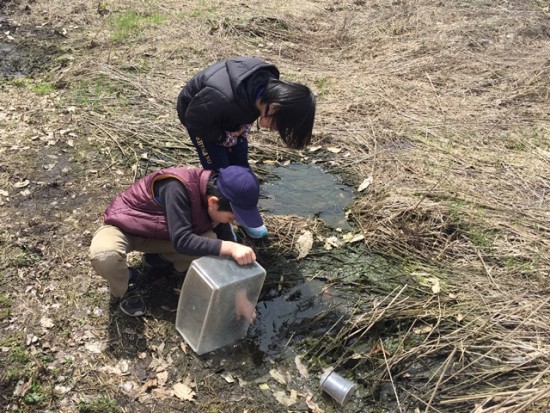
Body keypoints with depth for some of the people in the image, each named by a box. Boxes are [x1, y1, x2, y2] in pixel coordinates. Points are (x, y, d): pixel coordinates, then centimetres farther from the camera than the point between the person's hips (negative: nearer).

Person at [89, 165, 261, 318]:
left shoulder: (216, 194, -15)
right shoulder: (177, 187, -37)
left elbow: (225, 240, -5)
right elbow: (181, 241, -41)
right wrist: (230, 248, -49)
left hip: (159, 234, 6)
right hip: (123, 226, -5)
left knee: (211, 246, -17)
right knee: (104, 257, -39)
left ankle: (159, 257, 10)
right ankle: (122, 291, -5)